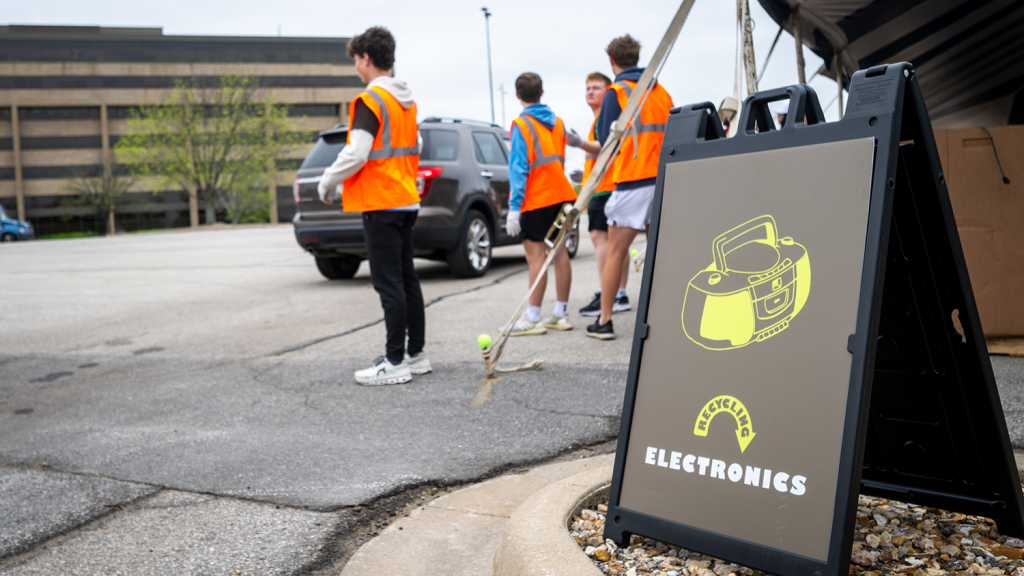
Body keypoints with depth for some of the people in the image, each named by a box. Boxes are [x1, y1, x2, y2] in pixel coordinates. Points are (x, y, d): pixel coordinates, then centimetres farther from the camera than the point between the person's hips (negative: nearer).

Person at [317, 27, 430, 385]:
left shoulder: (369, 101, -14)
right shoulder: (407, 101, 13)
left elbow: (355, 155, -20)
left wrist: (327, 182, -6)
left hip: (380, 204, -9)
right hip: (407, 201, 9)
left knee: (389, 284, -6)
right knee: (406, 279, 13)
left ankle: (395, 363, -2)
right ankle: (416, 355, 19)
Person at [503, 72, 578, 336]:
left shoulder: (521, 124, -9)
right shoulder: (557, 122, 12)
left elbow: (518, 168, -14)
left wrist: (514, 207, -15)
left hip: (536, 199, -7)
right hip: (561, 195, 7)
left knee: (536, 256, -7)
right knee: (560, 252, 9)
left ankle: (532, 319, -6)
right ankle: (561, 314, 15)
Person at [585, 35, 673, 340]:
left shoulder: (615, 93, -3)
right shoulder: (662, 91, 13)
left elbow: (606, 142, -4)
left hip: (632, 183, -5)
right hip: (663, 181, 5)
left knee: (615, 252, 2)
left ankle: (604, 321, 4)